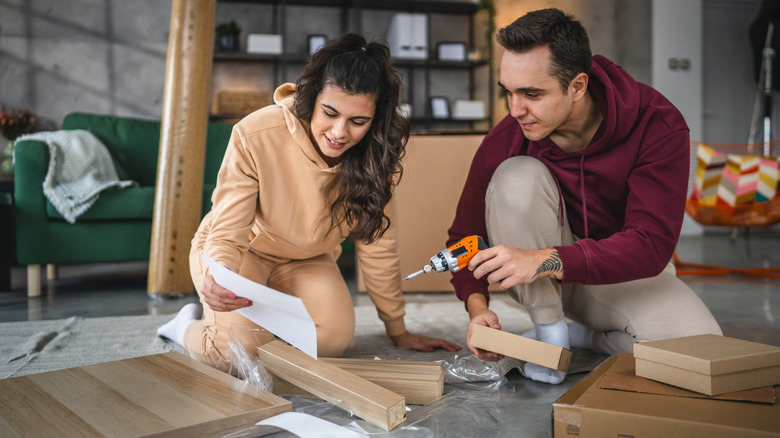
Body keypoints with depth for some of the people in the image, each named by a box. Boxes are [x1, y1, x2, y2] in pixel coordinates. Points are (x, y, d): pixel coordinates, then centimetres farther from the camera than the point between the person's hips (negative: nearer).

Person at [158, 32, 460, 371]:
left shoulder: (375, 153, -20)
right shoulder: (255, 136, -30)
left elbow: (377, 245, -11)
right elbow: (227, 232, -24)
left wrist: (398, 331, -5)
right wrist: (216, 279, -48)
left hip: (307, 260, 3)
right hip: (245, 250, -3)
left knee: (333, 337, -23)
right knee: (240, 350, -26)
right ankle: (190, 326, 10)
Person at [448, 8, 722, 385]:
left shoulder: (657, 125, -22)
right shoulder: (504, 141, -19)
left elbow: (652, 244, -30)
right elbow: (466, 234, -8)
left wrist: (547, 260, -43)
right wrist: (477, 304, -27)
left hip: (621, 272, 0)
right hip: (540, 285, 0)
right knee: (516, 177, -29)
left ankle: (585, 337, 1)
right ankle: (549, 332, -16)